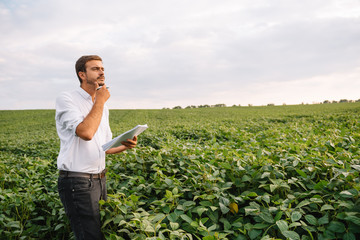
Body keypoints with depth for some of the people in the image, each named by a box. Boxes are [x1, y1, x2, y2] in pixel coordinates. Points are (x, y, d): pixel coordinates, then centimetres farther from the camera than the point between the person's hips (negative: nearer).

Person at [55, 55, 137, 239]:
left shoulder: (102, 107, 14)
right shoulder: (66, 99, -10)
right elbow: (86, 133, -27)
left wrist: (125, 146, -1)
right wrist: (100, 100, -15)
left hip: (100, 179, 8)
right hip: (77, 182, -8)